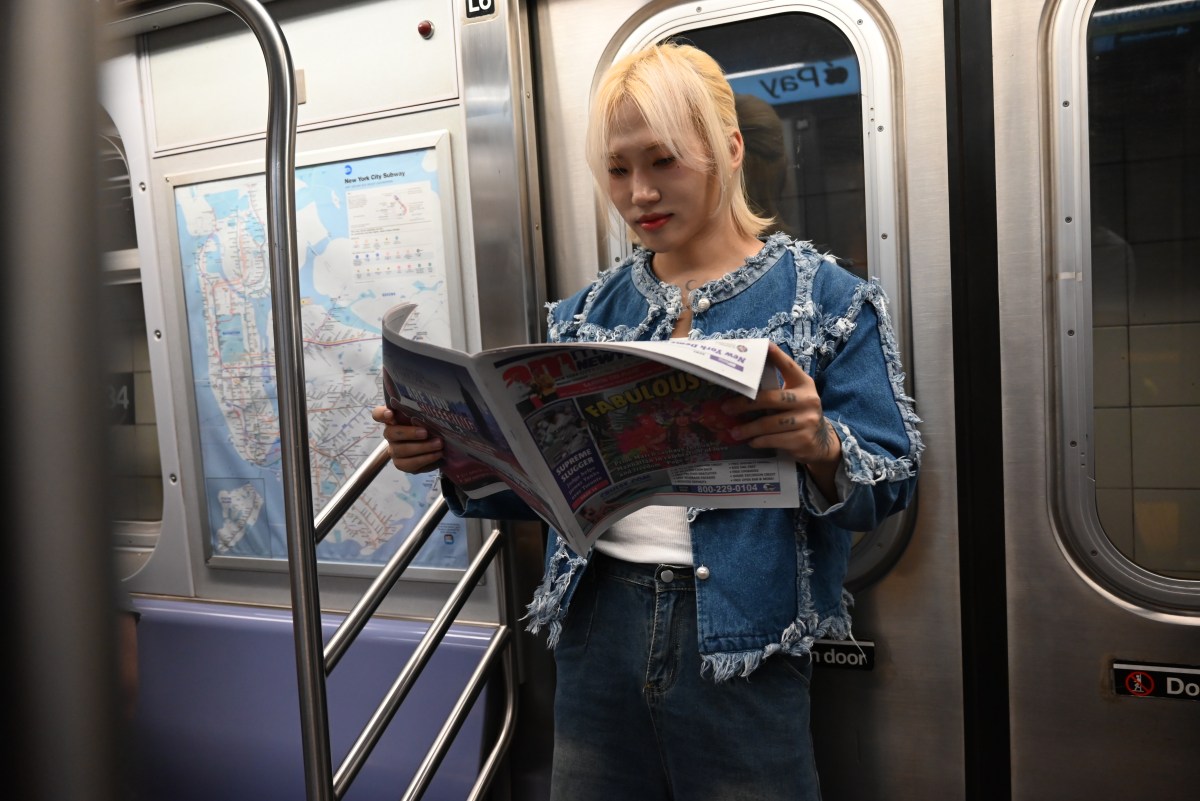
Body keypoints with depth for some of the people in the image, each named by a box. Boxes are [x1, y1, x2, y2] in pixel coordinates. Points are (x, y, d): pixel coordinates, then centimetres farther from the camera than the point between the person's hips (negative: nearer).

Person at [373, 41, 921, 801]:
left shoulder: (824, 297, -2)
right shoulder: (588, 311, 9)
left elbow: (894, 477, -6)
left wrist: (821, 447, -28)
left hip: (740, 642, -3)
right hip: (596, 627, 4)